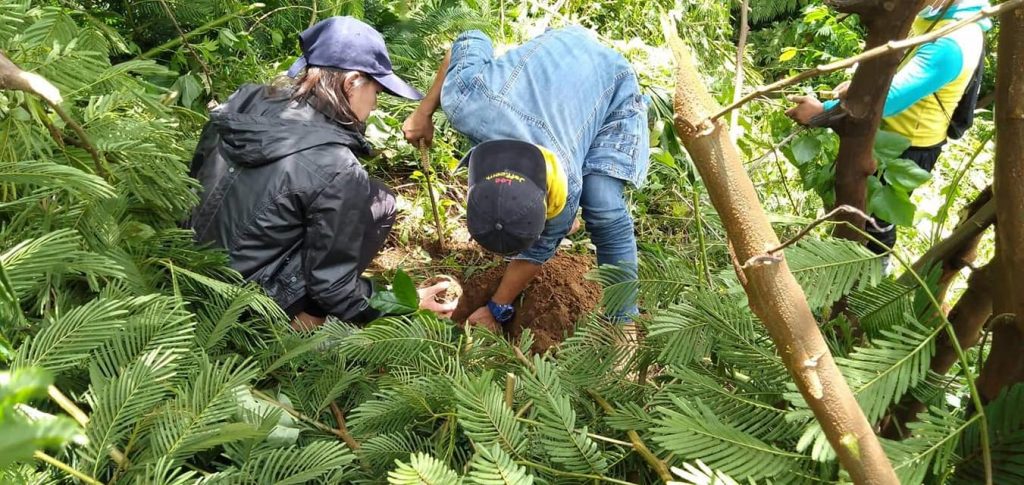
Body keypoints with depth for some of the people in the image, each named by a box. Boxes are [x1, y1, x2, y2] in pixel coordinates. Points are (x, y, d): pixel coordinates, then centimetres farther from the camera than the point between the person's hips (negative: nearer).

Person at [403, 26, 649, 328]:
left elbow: (537, 251, -17)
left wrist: (497, 310, -4)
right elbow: (470, 41, -15)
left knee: (604, 209, -21)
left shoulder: (567, 189, -37)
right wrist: (424, 113, -6)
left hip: (614, 89, -4)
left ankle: (623, 319, -6)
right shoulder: (462, 100, -37)